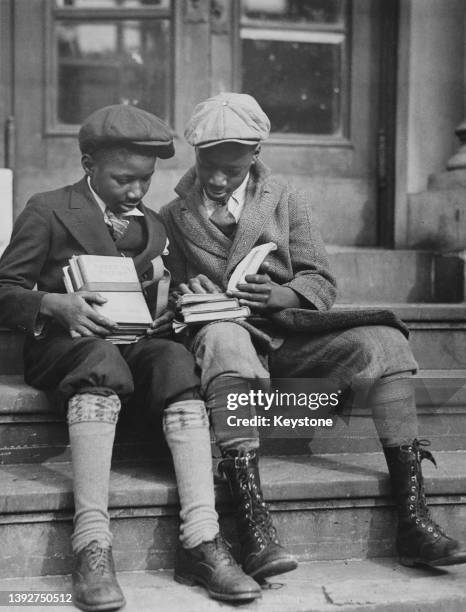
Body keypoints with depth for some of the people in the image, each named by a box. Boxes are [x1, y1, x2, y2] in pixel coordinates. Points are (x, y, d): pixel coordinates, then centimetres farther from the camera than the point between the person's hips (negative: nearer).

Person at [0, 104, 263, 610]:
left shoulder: (154, 226, 25)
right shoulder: (48, 211, 10)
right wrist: (55, 305, -15)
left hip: (138, 344, 4)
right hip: (65, 343, -3)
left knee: (177, 360, -33)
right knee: (101, 360, -40)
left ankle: (200, 541, -40)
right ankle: (91, 546, -44)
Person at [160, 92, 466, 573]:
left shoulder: (289, 202, 15)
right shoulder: (172, 217, 14)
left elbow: (321, 284, 8)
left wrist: (283, 295, -13)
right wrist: (184, 294, -9)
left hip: (290, 333, 2)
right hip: (224, 332, -2)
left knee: (383, 341, -25)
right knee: (224, 337, -40)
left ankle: (413, 521, -26)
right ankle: (252, 523, -47)